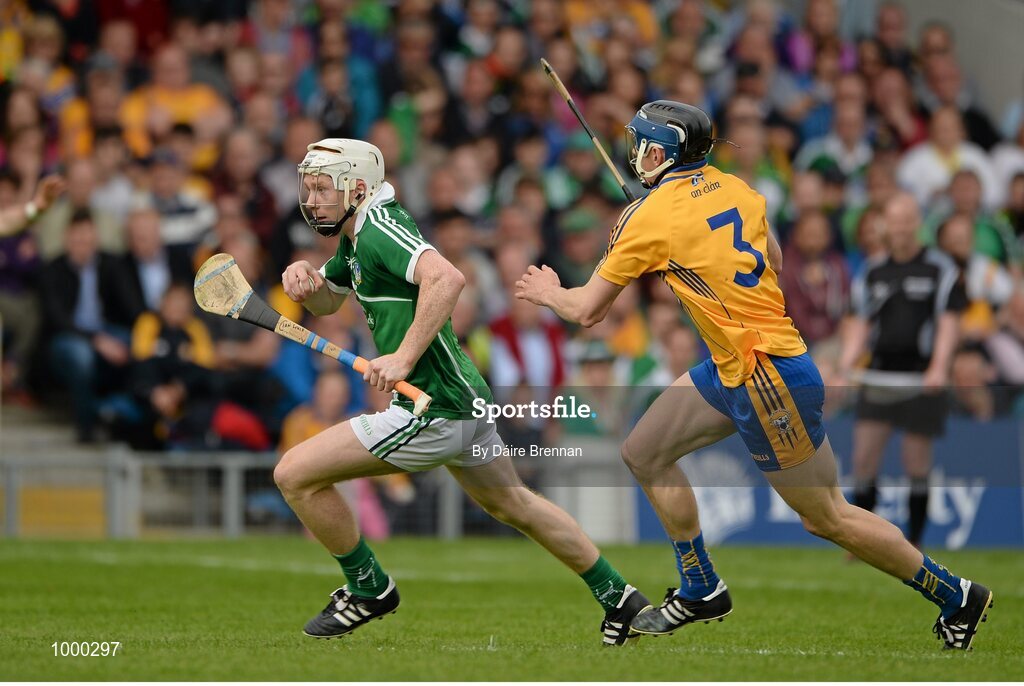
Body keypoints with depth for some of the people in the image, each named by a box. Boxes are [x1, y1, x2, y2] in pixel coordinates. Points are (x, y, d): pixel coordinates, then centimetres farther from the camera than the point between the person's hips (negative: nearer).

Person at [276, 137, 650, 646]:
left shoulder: (379, 225, -17)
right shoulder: (355, 236, 13)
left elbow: (446, 278, -33)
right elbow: (326, 302, 28)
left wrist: (404, 357, -33)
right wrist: (303, 277, 5)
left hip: (432, 412, -11)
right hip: (465, 397, 11)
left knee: (295, 474, -7)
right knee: (511, 505, 28)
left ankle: (369, 589, 9)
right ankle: (619, 599, 37)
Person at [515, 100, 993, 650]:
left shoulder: (650, 217, -15)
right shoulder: (733, 188, 6)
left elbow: (587, 311, -6)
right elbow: (775, 263, 21)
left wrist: (548, 292, 16)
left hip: (769, 379, -9)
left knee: (827, 517, 1)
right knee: (643, 454, 13)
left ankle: (956, 597, 12)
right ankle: (701, 592, 23)